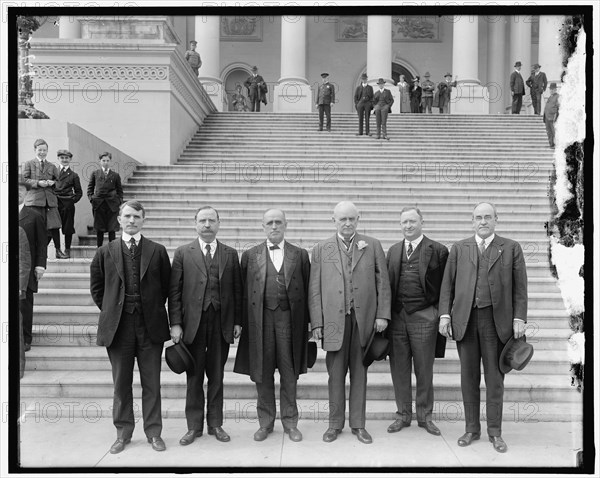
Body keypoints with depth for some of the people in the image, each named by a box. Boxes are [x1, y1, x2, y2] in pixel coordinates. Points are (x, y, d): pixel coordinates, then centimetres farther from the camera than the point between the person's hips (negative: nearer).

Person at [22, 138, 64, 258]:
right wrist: (38, 183, -11)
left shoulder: (52, 166, 19)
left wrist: (52, 182, -3)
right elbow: (24, 180, 3)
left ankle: (58, 250, 3)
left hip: (50, 200, 2)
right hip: (34, 200, -2)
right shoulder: (28, 164, 11)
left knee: (54, 226, -5)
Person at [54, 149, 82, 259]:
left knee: (68, 228, 4)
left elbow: (79, 192, 8)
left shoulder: (73, 175, 6)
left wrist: (73, 200, -3)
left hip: (68, 204, -1)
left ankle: (67, 250, 13)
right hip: (54, 203, 1)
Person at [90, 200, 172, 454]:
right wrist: (110, 310, 6)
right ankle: (123, 433, 25)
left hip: (150, 325, -1)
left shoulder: (158, 251, 2)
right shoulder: (105, 252, 4)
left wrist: (153, 309, 4)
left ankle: (153, 433, 20)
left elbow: (166, 286, 7)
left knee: (152, 383, 6)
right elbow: (96, 287, 12)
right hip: (118, 326, 1)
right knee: (121, 383, 11)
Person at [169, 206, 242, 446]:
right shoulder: (183, 253, 2)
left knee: (216, 376, 10)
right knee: (194, 377, 8)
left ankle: (215, 424, 24)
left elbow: (237, 290, 6)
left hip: (222, 324, 1)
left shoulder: (231, 254, 7)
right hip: (193, 323, -1)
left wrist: (237, 321, 1)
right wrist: (175, 323, -6)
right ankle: (194, 426, 21)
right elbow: (174, 291, 0)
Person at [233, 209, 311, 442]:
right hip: (260, 317, 1)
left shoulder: (300, 255, 7)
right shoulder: (250, 255, 8)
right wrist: (242, 322, -1)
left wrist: (308, 322, -2)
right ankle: (266, 421, 23)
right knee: (262, 373, 8)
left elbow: (306, 290, 4)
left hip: (289, 317, 0)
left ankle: (290, 421, 21)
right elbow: (244, 291, 6)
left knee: (289, 373, 7)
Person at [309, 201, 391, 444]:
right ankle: (335, 424, 20)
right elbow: (314, 289, 3)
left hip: (364, 318, 0)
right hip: (334, 320, 0)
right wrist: (316, 323, -2)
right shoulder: (321, 249, 6)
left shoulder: (372, 245, 6)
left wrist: (382, 314, -3)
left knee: (359, 373, 9)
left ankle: (358, 424, 21)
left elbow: (382, 282, 5)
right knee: (336, 374, 6)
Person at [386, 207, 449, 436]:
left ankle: (425, 416, 24)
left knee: (424, 370, 7)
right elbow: (387, 283, 10)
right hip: (396, 316, 4)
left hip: (423, 316, -3)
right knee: (399, 369, 10)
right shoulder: (393, 251, 12)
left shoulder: (438, 250, 0)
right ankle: (403, 415, 25)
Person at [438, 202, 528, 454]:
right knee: (469, 376, 8)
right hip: (464, 319, 1)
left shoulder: (511, 248, 6)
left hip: (496, 319, -1)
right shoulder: (459, 248, 9)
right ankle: (472, 429, 20)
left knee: (494, 377, 6)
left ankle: (495, 432, 18)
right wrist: (445, 314, -2)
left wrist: (519, 318, -4)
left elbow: (520, 287, 3)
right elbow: (447, 284, 6)